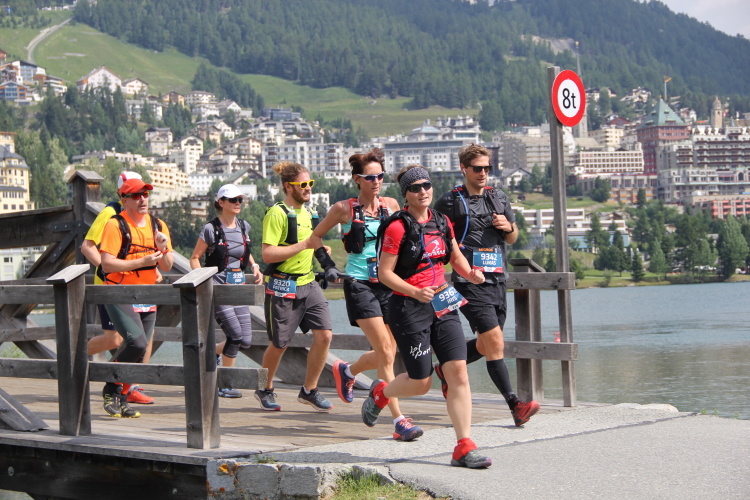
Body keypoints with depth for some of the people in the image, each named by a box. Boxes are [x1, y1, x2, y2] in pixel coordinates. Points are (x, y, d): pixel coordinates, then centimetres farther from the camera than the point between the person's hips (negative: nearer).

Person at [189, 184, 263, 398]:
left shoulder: (244, 227, 9)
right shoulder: (211, 229, -7)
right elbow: (194, 258, -1)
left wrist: (254, 266, 6)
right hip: (217, 287, -6)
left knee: (245, 341, 1)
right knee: (235, 335, -12)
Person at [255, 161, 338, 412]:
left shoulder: (307, 213, 14)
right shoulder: (277, 214, -12)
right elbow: (267, 254, -20)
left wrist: (327, 264, 11)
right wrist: (303, 245, -23)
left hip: (308, 283, 7)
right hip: (283, 287, -7)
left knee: (324, 335, -6)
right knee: (279, 344, 4)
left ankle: (309, 390, 9)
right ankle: (265, 390, 27)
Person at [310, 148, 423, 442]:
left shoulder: (391, 205, 8)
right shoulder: (344, 209, -2)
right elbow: (315, 235, 11)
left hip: (388, 283, 5)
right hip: (360, 285, -5)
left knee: (386, 354, 8)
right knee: (386, 354, -13)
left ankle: (346, 371, 40)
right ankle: (399, 421, -10)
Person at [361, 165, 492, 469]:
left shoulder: (441, 222, 9)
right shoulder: (397, 227, -10)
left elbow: (455, 256, 25)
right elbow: (384, 272, -11)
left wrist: (470, 273, 5)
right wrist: (416, 292, -23)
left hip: (442, 306, 5)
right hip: (408, 308, -5)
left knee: (458, 372, -8)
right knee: (421, 383, -1)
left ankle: (464, 448, -7)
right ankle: (380, 393, 33)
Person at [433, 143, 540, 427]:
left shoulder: (499, 198, 14)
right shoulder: (450, 202, -2)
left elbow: (513, 238, 23)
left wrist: (508, 227, 0)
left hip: (497, 280, 7)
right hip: (470, 283, -6)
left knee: (486, 345, 13)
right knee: (495, 342, -14)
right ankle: (515, 405, -14)